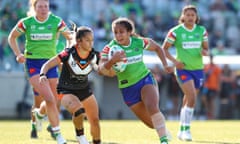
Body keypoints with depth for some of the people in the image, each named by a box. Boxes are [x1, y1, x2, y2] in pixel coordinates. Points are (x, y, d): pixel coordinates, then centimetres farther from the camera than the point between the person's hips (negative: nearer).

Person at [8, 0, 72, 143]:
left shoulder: (56, 21, -3)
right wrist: (18, 54, -2)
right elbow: (12, 37, 11)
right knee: (49, 99, -19)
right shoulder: (26, 23, -4)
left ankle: (38, 115, 40)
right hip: (32, 63, -3)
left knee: (54, 101, 4)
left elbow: (70, 37, 9)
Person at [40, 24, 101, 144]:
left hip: (84, 89, 5)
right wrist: (43, 75, -44)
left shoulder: (94, 56, -14)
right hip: (66, 91, -5)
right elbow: (47, 65, -24)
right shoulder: (68, 54, -24)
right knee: (79, 110, -33)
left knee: (95, 120, 2)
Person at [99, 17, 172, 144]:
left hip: (145, 80, -1)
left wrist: (165, 64, 0)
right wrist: (112, 61, -45)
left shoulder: (140, 42, -8)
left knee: (152, 108, -30)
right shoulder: (110, 48, -13)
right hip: (127, 89, 1)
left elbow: (157, 48, 13)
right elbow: (101, 70, -27)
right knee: (151, 123, 4)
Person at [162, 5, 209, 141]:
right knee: (192, 97, -20)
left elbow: (206, 49, 12)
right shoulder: (175, 32, -7)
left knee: (188, 101, 11)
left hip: (198, 69, 4)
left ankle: (182, 131, 24)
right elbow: (164, 49, 0)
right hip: (183, 69, -4)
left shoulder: (202, 31, 4)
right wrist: (174, 60, -14)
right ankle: (186, 129, -12)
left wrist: (204, 52, -12)